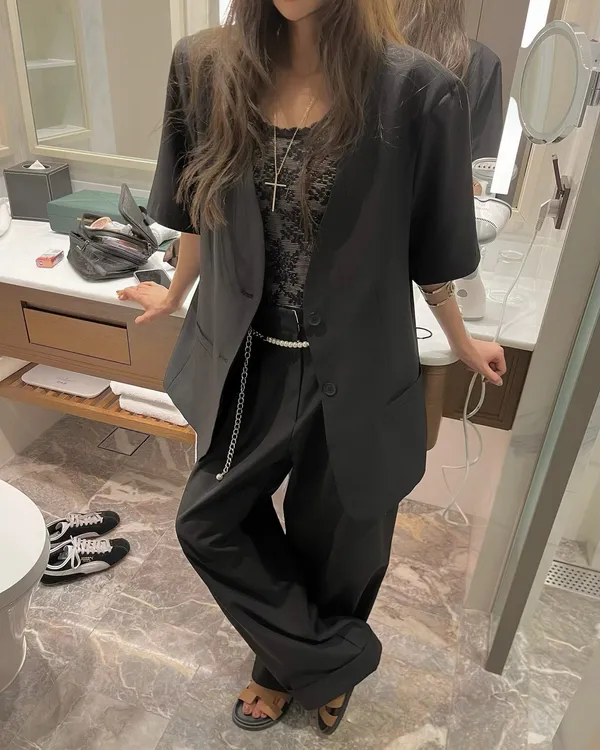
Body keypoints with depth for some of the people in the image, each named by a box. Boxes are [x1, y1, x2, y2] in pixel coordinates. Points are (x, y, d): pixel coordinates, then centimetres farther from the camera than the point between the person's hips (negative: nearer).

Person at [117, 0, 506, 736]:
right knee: (209, 521, 14)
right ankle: (336, 659, 37)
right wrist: (176, 295, 22)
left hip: (354, 373, -3)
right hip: (248, 361, 4)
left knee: (332, 543, 16)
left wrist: (460, 341, 9)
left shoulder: (415, 91, -14)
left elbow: (428, 247, -3)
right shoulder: (206, 67, -4)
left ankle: (292, 665, 52)